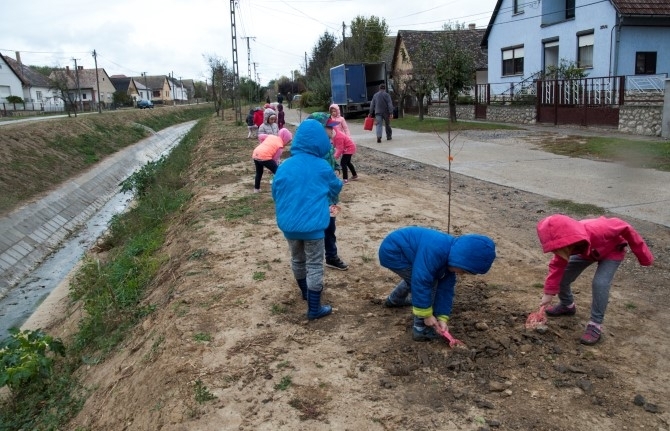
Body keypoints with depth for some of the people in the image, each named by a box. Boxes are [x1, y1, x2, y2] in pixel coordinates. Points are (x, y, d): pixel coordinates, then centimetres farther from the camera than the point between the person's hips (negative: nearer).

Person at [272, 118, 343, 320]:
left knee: (297, 260, 23)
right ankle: (314, 308, 10)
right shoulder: (322, 167, -9)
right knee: (314, 265, 5)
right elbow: (335, 189, 9)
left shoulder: (284, 166, -2)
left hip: (288, 224, 4)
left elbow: (275, 193, 10)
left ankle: (306, 292, 45)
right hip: (313, 224, -4)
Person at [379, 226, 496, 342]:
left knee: (412, 279, 33)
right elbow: (421, 283, -31)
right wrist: (427, 314, -21)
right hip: (393, 251, -10)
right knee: (429, 283, -13)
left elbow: (445, 288, 2)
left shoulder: (450, 254, -4)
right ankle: (421, 329, -4)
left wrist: (442, 318, -2)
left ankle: (395, 300, 60)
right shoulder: (435, 252, -34)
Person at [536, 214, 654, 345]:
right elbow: (557, 266, -14)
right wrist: (549, 292, -14)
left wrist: (643, 255, -16)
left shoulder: (597, 230, -46)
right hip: (586, 251, 4)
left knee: (600, 284, -25)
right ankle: (567, 305, 30)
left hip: (612, 250, -4)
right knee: (562, 278, -1)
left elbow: (624, 228, -29)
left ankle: (596, 325, -10)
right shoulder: (565, 244, -30)